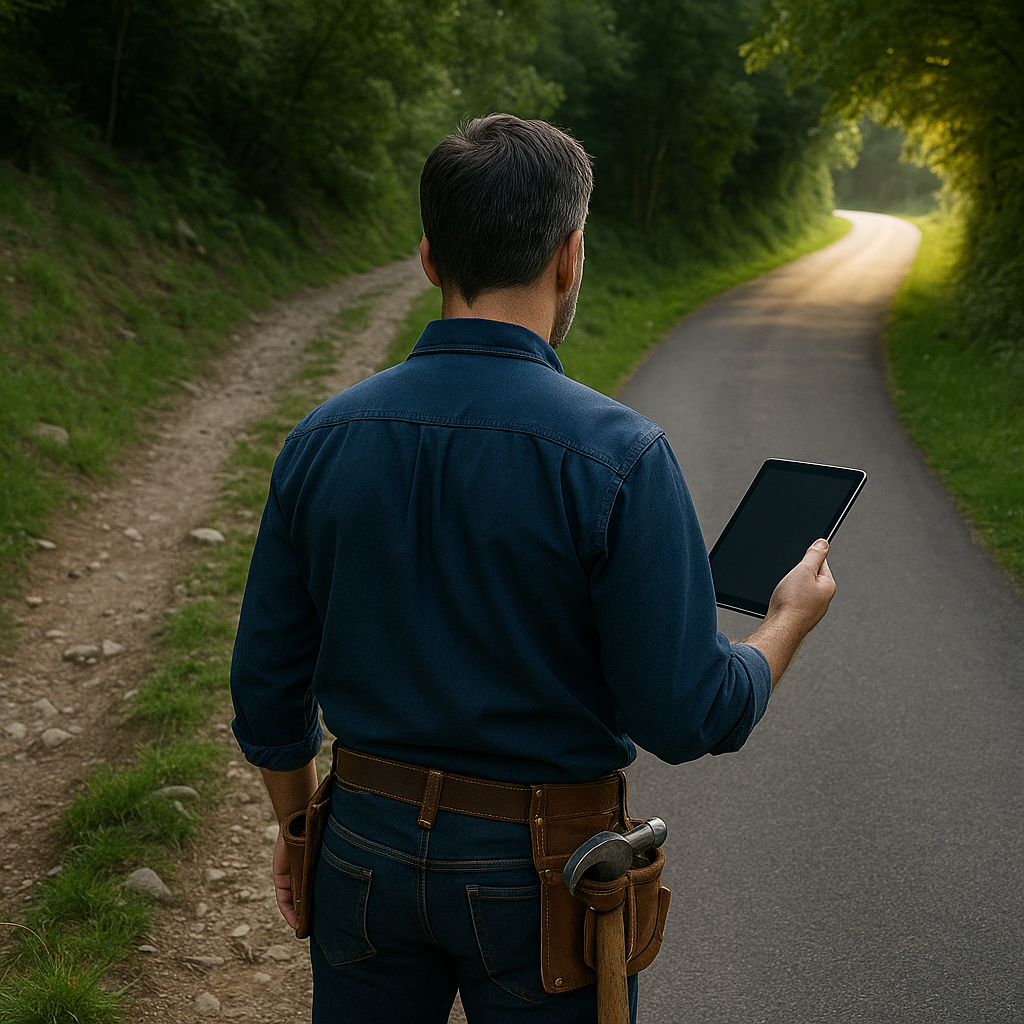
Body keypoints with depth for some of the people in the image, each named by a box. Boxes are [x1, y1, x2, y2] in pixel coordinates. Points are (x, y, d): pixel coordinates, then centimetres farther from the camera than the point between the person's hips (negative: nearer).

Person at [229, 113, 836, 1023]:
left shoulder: (324, 439, -7)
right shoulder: (616, 457, -20)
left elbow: (268, 683, 1)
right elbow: (687, 715, -17)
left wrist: (300, 827, 17)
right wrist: (790, 620, 2)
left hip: (370, 846, 4)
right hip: (537, 872, -3)